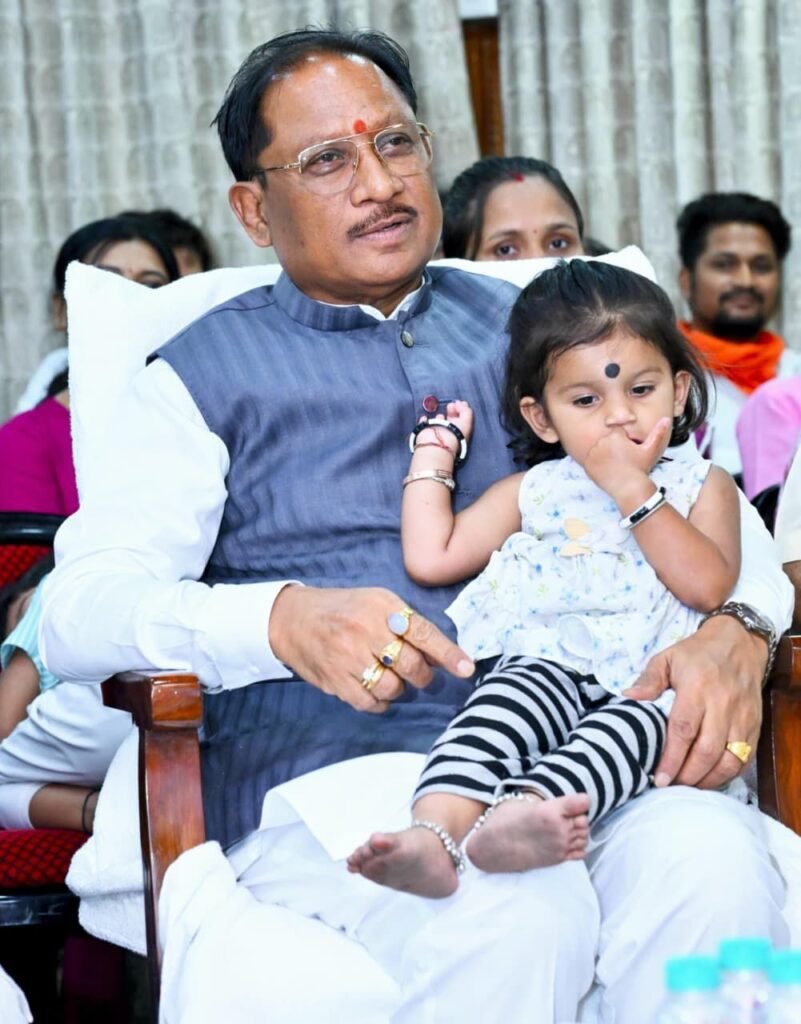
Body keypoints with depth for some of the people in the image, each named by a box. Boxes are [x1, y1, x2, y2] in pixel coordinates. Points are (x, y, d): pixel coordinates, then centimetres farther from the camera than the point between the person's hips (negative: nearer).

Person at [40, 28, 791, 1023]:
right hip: (327, 780, -2)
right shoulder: (206, 376, 13)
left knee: (711, 863, -31)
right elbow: (76, 611, 0)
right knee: (515, 908, -35)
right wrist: (285, 621, -21)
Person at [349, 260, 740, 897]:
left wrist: (631, 488, -1)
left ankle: (522, 812, -66)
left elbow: (708, 584, 0)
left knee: (636, 724, -37)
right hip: (547, 665, 1)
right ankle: (434, 836, -59)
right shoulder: (533, 491, 24)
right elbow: (430, 558, 17)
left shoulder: (703, 487, 21)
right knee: (520, 694, -35)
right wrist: (436, 444, 24)